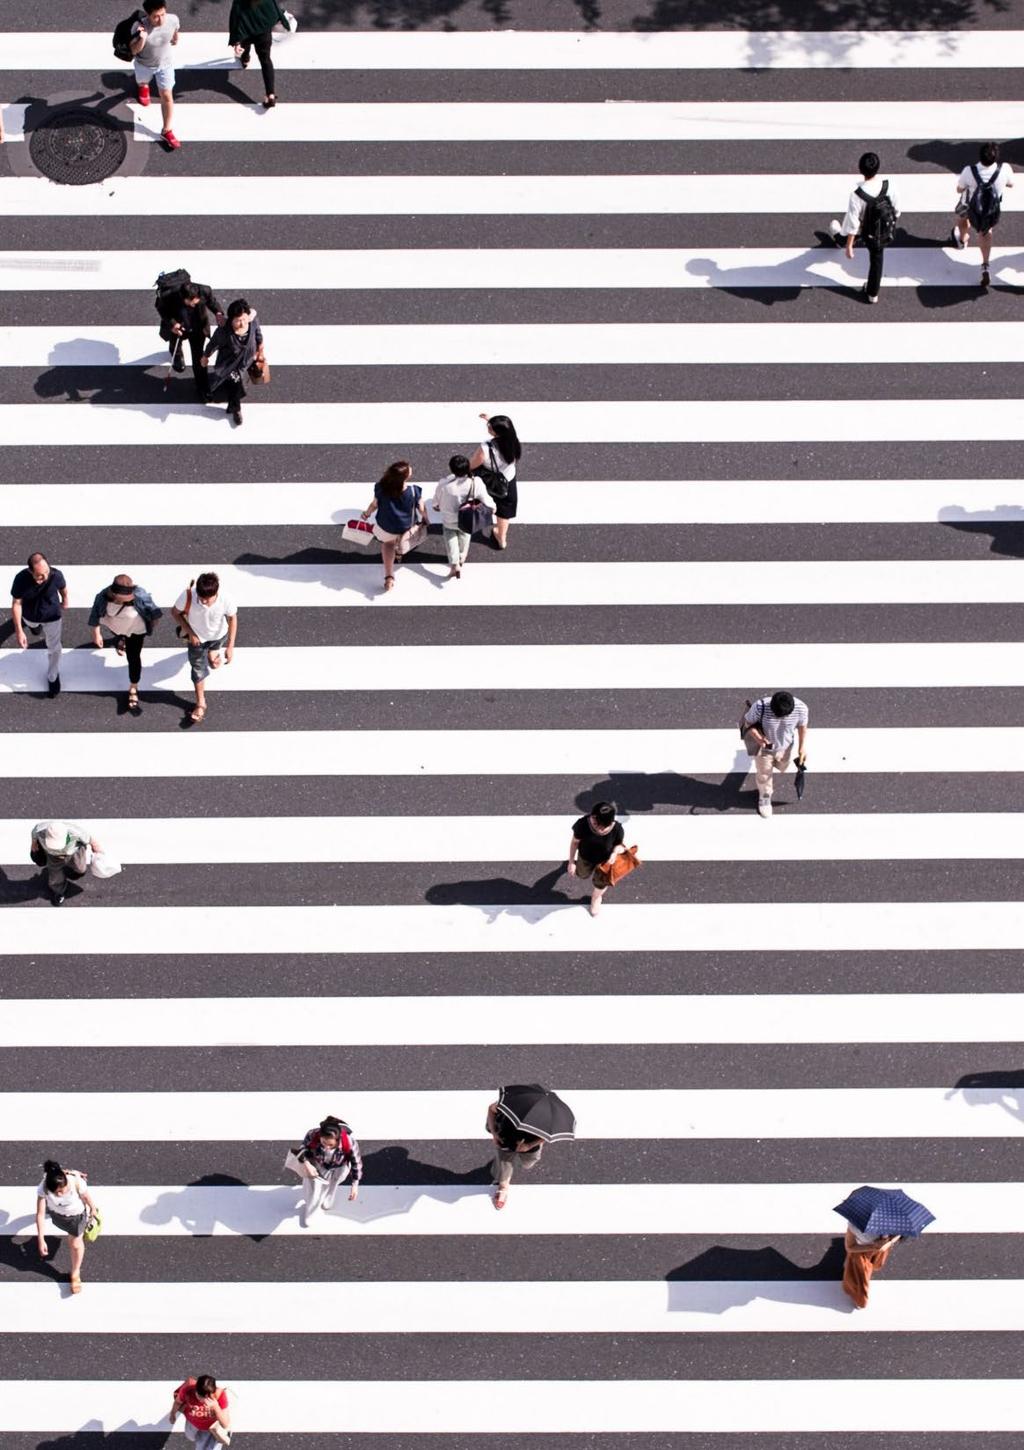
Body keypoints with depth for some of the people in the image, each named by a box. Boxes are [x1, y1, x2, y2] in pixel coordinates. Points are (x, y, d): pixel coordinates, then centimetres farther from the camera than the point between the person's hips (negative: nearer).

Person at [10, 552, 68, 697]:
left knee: (54, 648, 18)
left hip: (52, 616, -1)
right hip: (30, 617, 1)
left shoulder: (56, 575, -36)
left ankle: (53, 677, 45)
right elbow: (16, 604, -26)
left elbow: (63, 588, -11)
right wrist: (19, 631, -27)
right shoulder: (21, 579, -38)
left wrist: (65, 600, 11)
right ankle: (36, 627, 77)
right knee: (34, 626, 37)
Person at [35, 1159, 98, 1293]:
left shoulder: (76, 1182, -44)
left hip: (77, 1214, -2)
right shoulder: (43, 1188, -41)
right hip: (57, 1213, 2)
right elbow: (40, 1214, -32)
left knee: (75, 1244, 13)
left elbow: (87, 1197, -21)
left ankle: (75, 1274, 39)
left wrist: (93, 1210, 0)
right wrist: (41, 1240, -31)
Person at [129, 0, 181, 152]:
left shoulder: (173, 19, -31)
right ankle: (144, 87, 72)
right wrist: (142, 39, -52)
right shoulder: (140, 25, -39)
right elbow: (134, 51, -31)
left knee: (167, 97, 5)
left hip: (165, 64, 1)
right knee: (142, 82, 32)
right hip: (144, 64, -1)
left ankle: (166, 131, 24)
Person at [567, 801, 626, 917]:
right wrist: (571, 862, -7)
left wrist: (615, 853, -37)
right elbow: (575, 842, -18)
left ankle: (596, 897, 63)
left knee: (600, 885, 26)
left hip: (605, 861, -1)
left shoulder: (617, 829, -38)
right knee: (583, 876, 33)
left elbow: (619, 844, -14)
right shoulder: (583, 824, -38)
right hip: (585, 858, 1)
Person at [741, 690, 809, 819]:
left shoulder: (800, 708, -32)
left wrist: (802, 747, -9)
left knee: (782, 767, 33)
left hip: (784, 747, 3)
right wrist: (758, 738, -37)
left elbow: (802, 726, -10)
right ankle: (765, 796, 51)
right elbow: (748, 723, -20)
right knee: (764, 774, 19)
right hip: (763, 746, -3)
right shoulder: (760, 707, -40)